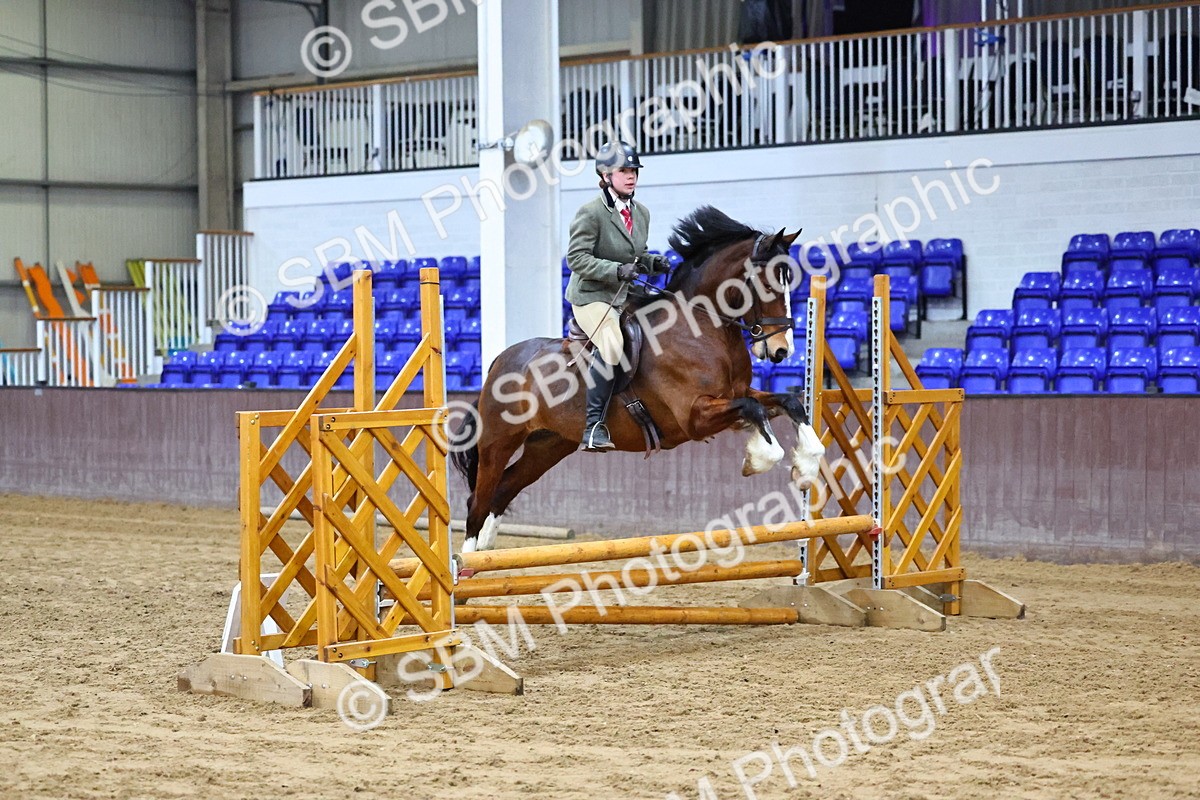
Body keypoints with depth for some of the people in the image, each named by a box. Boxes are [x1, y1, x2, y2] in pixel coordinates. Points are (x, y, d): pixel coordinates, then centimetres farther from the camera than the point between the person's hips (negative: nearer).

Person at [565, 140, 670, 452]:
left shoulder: (641, 213, 11)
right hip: (592, 297, -9)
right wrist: (616, 270, -27)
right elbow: (576, 257, -17)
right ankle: (593, 427, -28)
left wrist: (652, 263, 0)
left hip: (626, 298, 9)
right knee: (612, 345, -30)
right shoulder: (591, 213, -12)